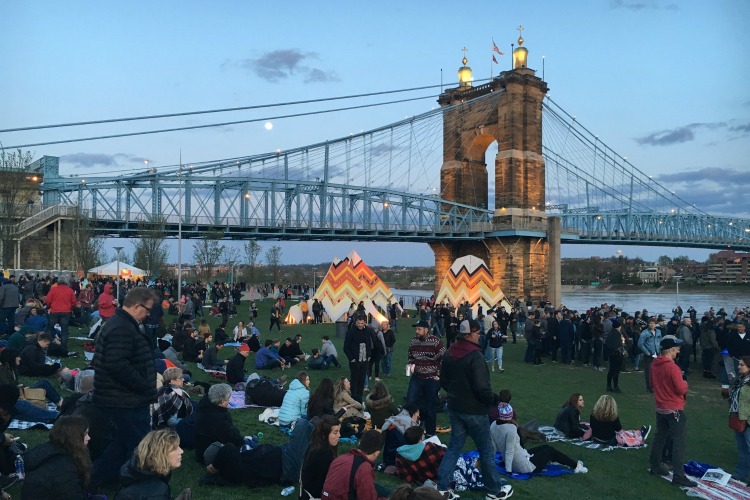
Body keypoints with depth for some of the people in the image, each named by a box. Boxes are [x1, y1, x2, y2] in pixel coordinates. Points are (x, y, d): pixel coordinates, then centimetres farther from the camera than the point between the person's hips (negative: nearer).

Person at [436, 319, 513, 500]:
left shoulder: (450, 354, 2)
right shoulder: (475, 355, -23)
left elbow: (443, 381, 11)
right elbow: (482, 387, -25)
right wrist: (492, 400, -8)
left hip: (455, 408, 7)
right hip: (474, 410, -7)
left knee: (454, 447, 14)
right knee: (486, 450, 9)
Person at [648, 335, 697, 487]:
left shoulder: (654, 365, 1)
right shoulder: (672, 367, -23)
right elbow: (682, 389, -20)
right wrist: (685, 383, 0)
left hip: (660, 408, 8)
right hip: (674, 410, -8)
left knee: (660, 437, 18)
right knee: (679, 442, -3)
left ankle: (656, 466, 27)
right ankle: (678, 476, -2)